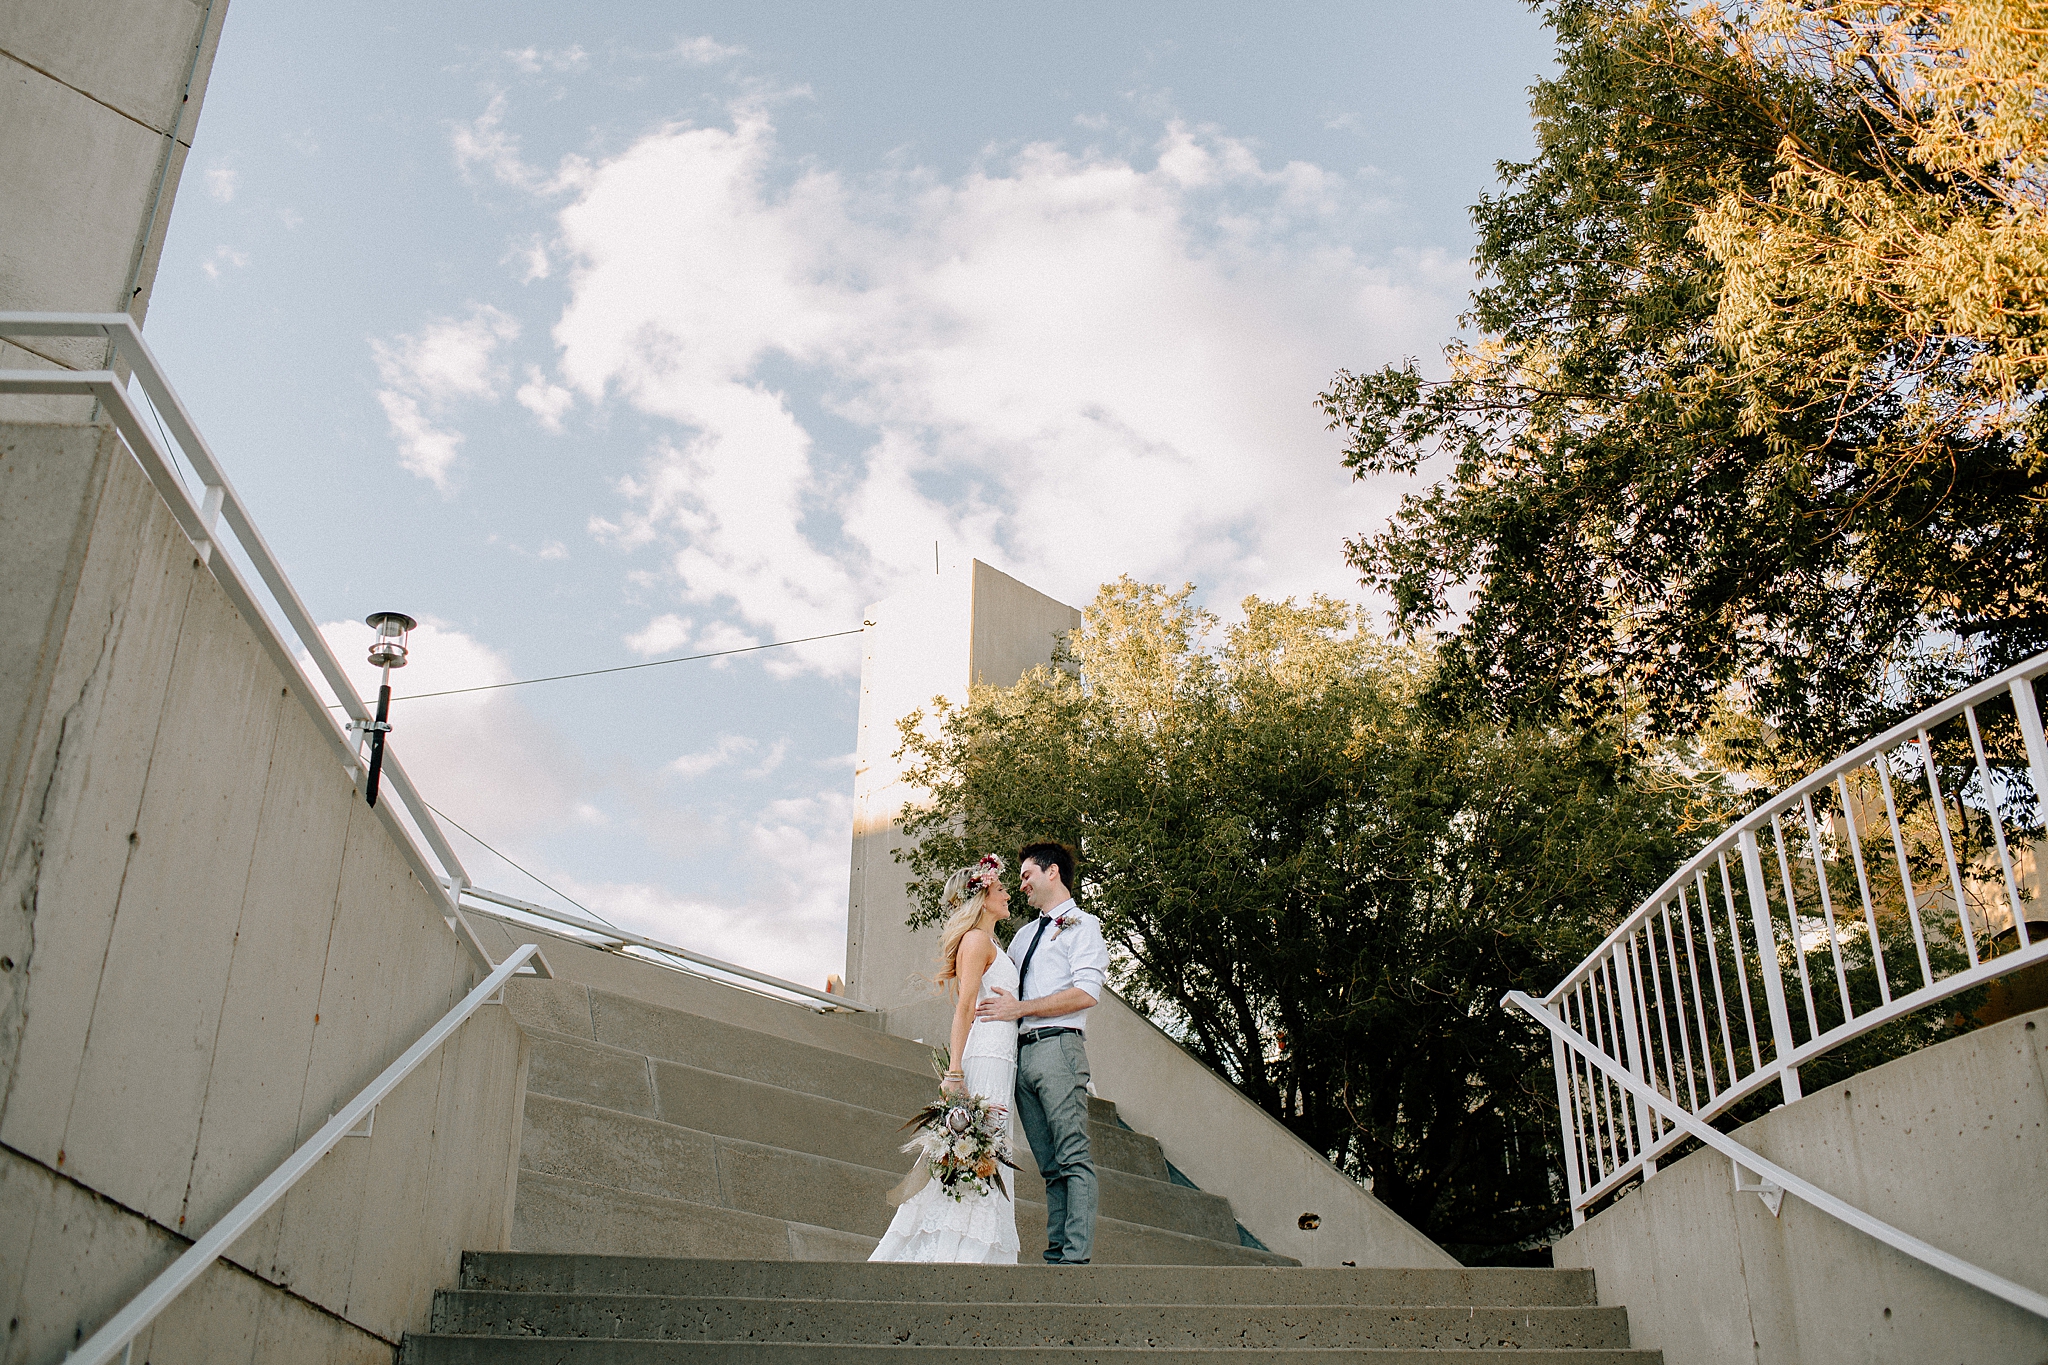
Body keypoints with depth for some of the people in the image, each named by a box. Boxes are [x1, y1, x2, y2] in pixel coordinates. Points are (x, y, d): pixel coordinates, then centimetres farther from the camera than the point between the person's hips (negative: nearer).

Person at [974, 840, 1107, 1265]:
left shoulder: (1082, 924, 4)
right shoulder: (1024, 935, 26)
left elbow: (1086, 993, -10)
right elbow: (993, 977, 37)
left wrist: (1019, 1008, -12)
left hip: (1058, 1045, -7)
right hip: (1022, 1052, 7)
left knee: (1073, 1158, -12)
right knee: (1048, 1163, 3)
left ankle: (1076, 1258, -17)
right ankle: (1056, 1252, 1)